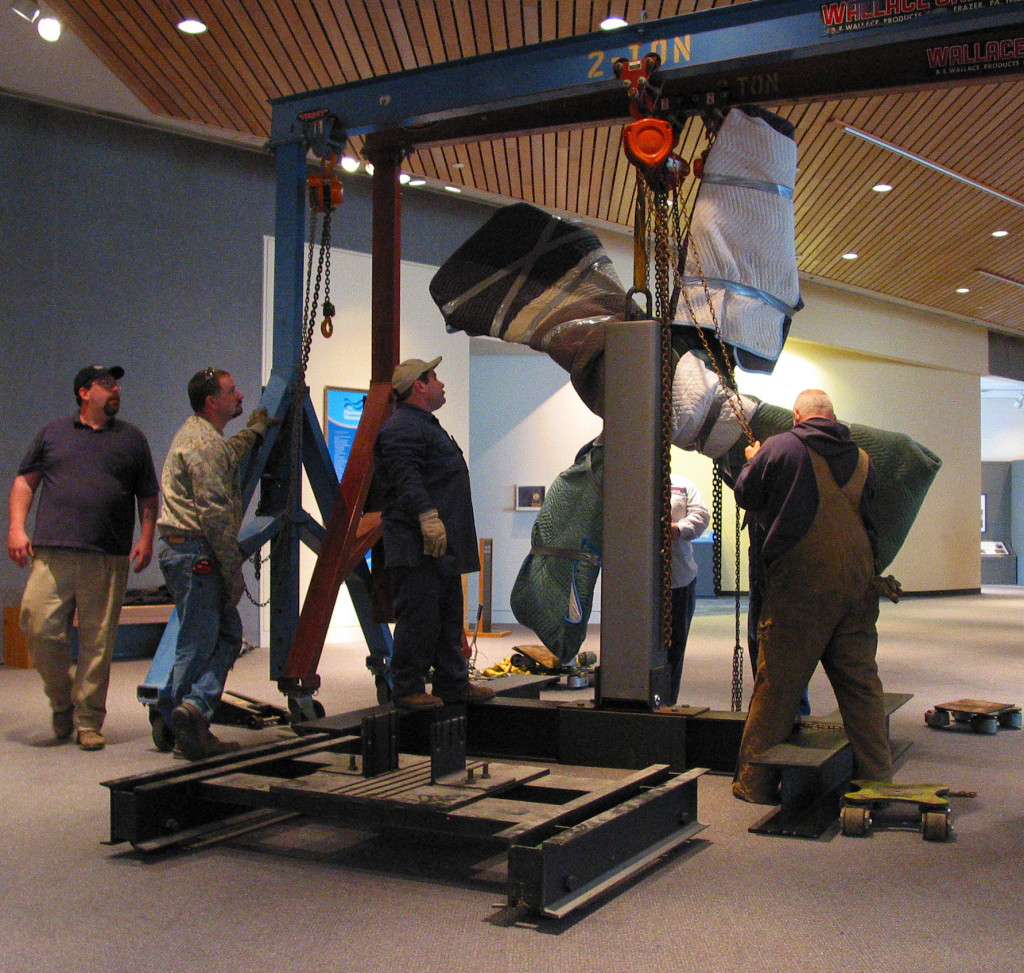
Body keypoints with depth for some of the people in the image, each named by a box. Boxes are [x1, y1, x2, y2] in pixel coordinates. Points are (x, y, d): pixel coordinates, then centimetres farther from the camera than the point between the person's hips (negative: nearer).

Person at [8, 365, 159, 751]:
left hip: (108, 560, 0)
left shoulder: (131, 438, 17)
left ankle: (88, 722, 9)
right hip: (52, 554, 0)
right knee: (39, 626, -9)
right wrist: (16, 528, 2)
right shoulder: (52, 433, 16)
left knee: (98, 642, -1)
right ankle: (62, 703, 15)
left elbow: (149, 497, 17)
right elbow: (24, 482, 16)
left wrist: (146, 539, 4)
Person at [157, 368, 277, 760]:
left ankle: (193, 727, 7)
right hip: (195, 552, -10)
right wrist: (233, 572, -17)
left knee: (227, 633, 9)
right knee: (198, 642, -8)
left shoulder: (202, 435, 19)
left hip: (183, 548, 10)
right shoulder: (203, 443, -14)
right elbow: (214, 514, -19)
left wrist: (255, 430, 56)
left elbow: (227, 454, 45)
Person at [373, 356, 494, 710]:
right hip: (417, 547, -11)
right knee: (419, 616, -8)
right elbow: (406, 478, -24)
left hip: (442, 546, 11)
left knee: (449, 616, 14)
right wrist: (428, 516, -32)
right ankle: (408, 688, 0)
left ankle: (452, 683, 23)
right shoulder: (402, 427, -11)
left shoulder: (425, 425, 24)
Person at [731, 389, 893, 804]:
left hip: (800, 581, -4)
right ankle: (877, 775, 16)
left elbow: (746, 496, 8)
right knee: (861, 680, 12)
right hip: (857, 579, 4)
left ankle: (755, 782, 8)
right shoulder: (861, 458, 11)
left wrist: (752, 461, 27)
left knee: (777, 683, 2)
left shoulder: (780, 448, -3)